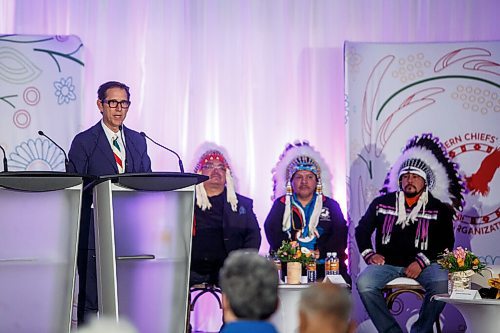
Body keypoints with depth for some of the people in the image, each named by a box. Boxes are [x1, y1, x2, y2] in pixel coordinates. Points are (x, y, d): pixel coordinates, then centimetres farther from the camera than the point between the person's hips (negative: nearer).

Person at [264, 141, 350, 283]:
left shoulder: (330, 205, 18)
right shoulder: (281, 204, 17)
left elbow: (340, 235, 5)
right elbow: (272, 232, 2)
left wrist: (320, 253, -12)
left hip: (324, 265, 1)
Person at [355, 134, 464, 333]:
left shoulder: (439, 209, 9)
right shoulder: (382, 203, 15)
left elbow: (446, 242, 2)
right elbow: (362, 229, 20)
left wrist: (422, 262, -11)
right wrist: (369, 254, 1)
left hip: (423, 263, -1)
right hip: (387, 262, 1)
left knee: (441, 284, -34)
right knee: (364, 283, -29)